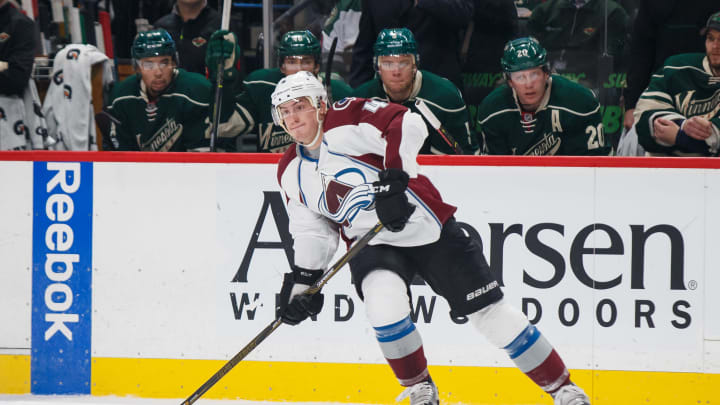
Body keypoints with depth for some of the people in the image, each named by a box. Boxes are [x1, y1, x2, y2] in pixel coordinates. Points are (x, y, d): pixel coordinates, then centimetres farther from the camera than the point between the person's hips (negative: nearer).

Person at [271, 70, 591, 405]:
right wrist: (301, 282, 5)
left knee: (488, 310, -2)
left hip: (426, 226, -4)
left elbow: (408, 125, -27)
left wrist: (393, 179, -34)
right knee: (383, 302, -27)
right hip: (373, 244, 4)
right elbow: (311, 231, 13)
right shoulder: (291, 173, 5)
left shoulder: (346, 120, -14)